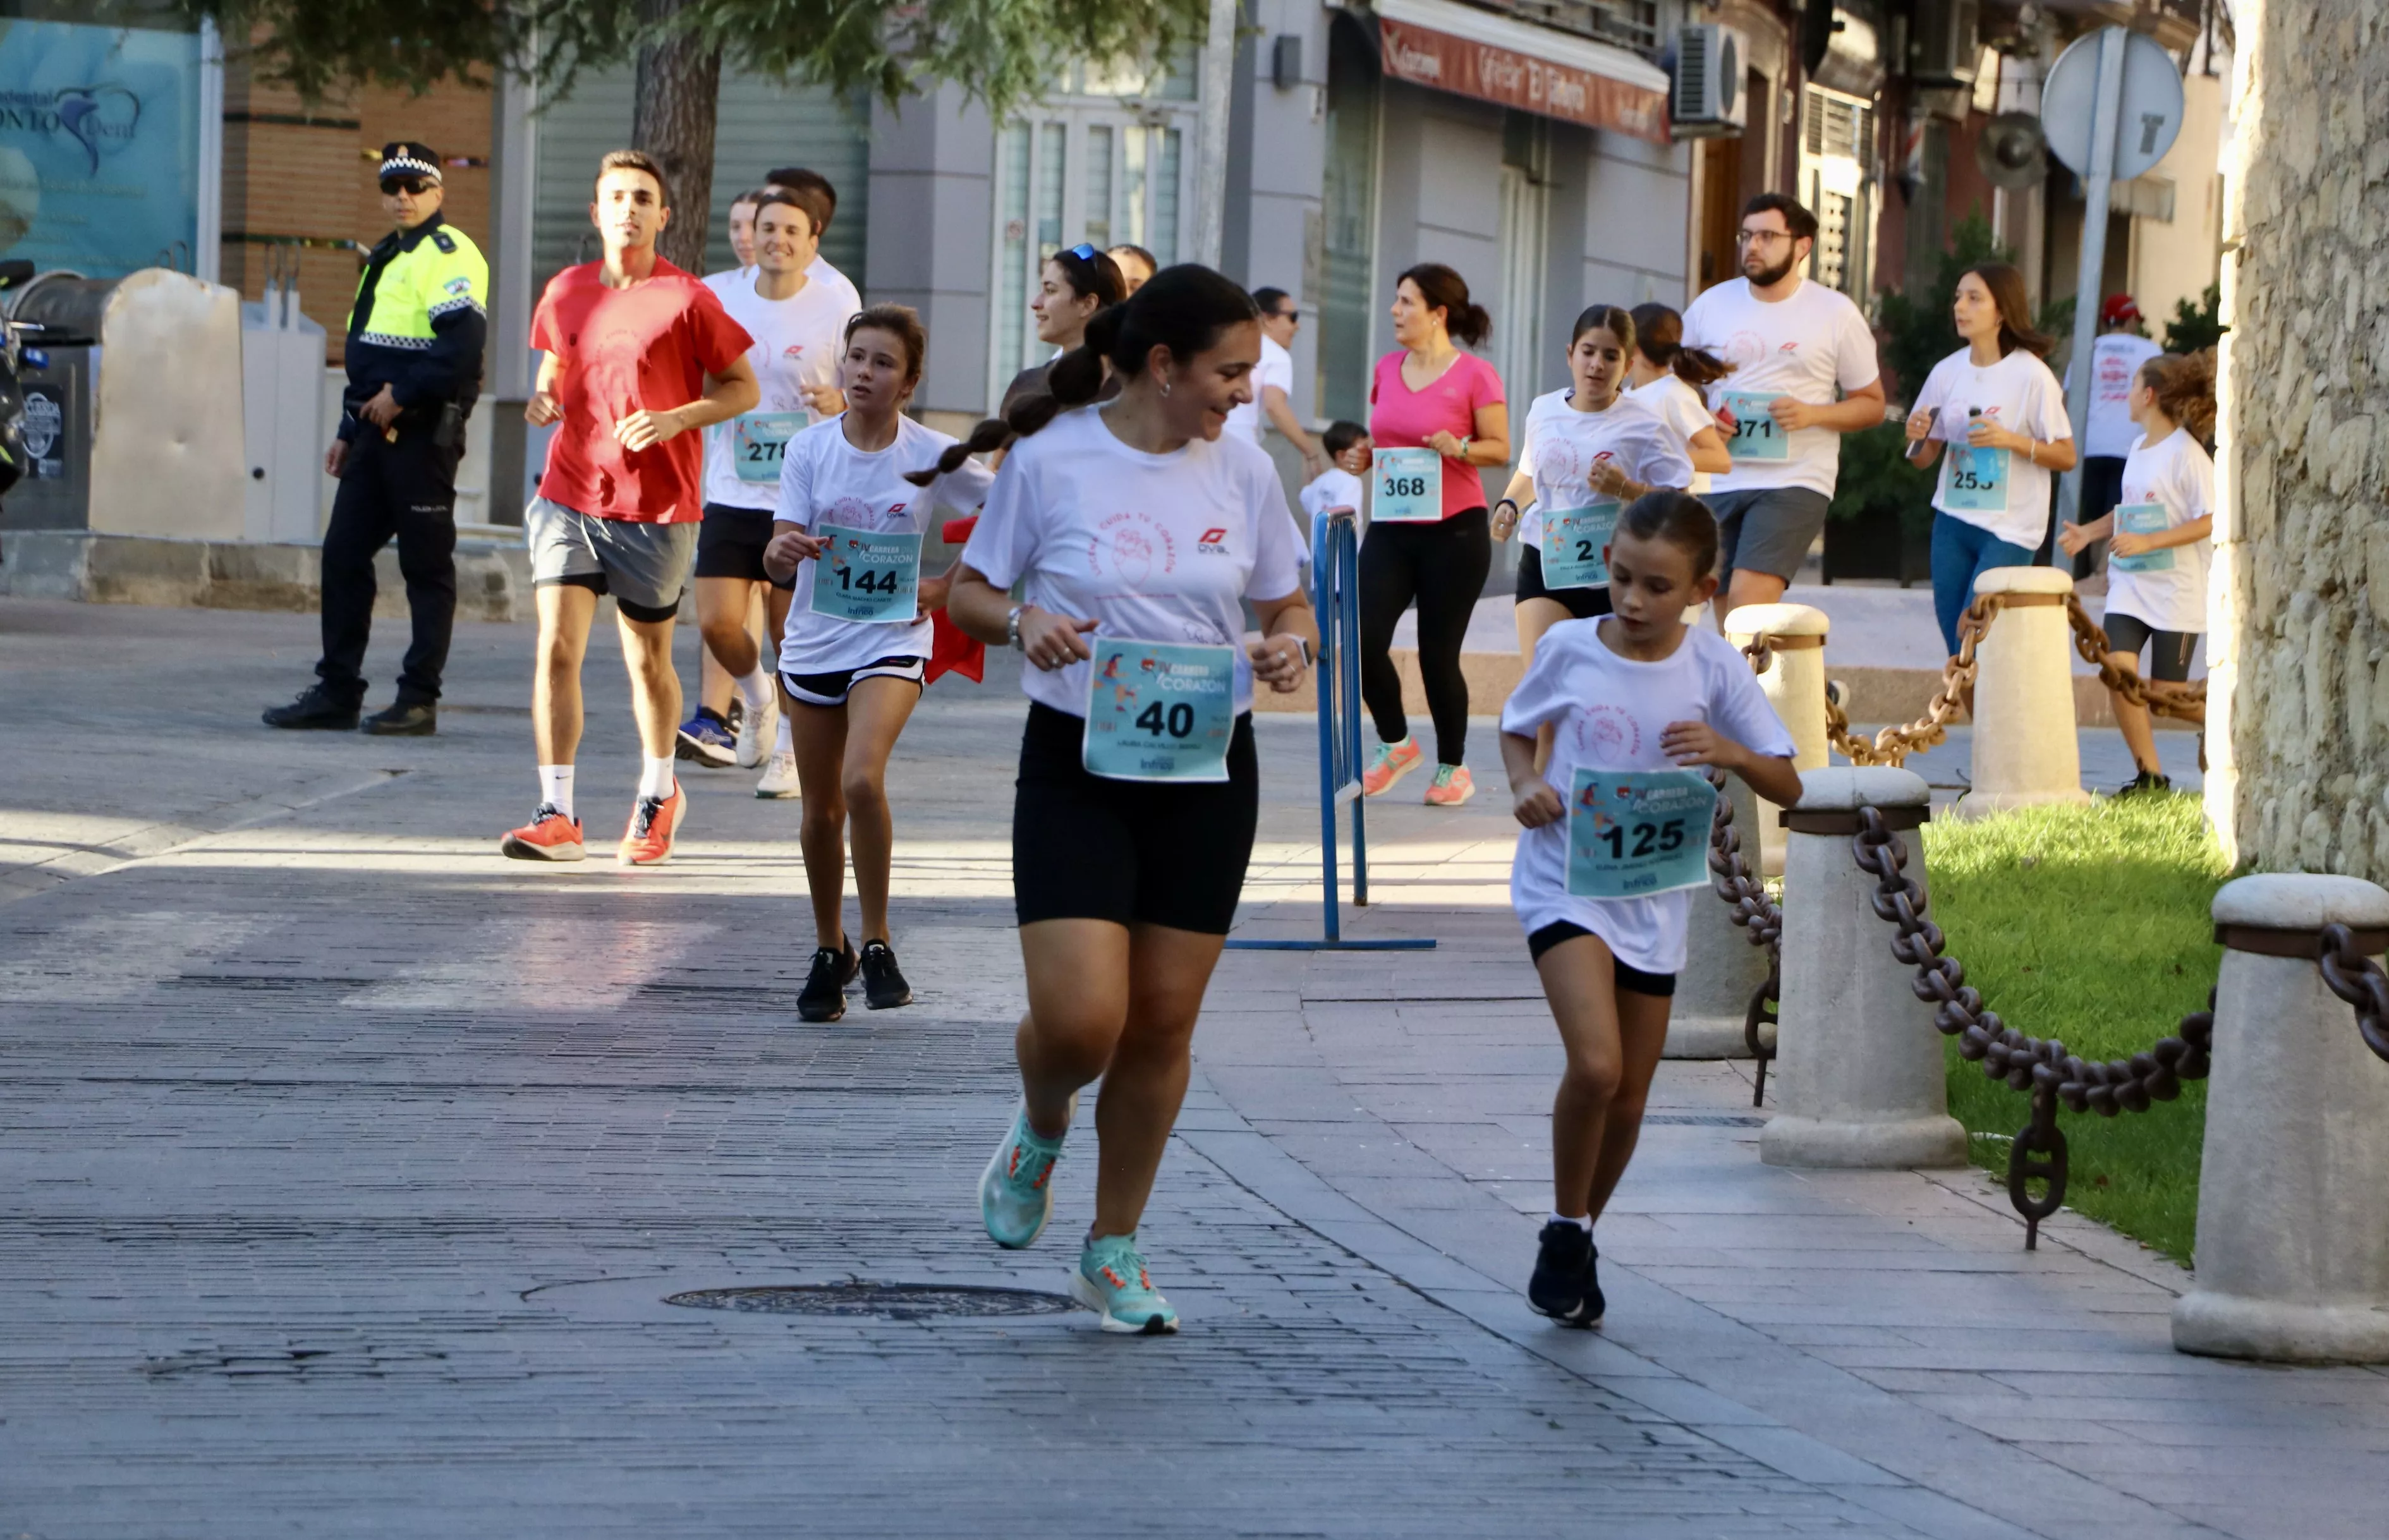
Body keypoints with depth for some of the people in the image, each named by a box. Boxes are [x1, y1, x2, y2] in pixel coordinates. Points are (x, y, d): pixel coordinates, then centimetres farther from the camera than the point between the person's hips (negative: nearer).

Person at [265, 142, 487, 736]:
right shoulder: (385, 259, 21)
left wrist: (402, 395, -19)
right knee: (342, 555, 8)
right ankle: (336, 692, 13)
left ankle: (419, 701, 0)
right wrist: (350, 430, 23)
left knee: (426, 566, -3)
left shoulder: (447, 254, -10)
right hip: (376, 432, 10)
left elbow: (464, 342, -22)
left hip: (422, 434, -10)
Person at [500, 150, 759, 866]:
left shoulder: (686, 299, -6)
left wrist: (674, 419, -16)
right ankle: (556, 815, -9)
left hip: (656, 508, -3)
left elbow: (744, 389, -1)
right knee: (556, 649, -11)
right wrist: (544, 399, 0)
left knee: (647, 660, 9)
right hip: (569, 497, 3)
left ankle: (659, 794, 33)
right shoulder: (565, 291, 6)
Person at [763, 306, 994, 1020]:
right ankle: (829, 950, 30)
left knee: (862, 781, -25)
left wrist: (948, 588, -5)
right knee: (821, 810, 9)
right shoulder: (810, 448, -4)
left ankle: (877, 944, -11)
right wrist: (784, 550, -29)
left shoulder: (933, 455, -8)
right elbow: (777, 563, -6)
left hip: (892, 641, -3)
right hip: (815, 641, 3)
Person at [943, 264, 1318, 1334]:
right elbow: (968, 591, 2)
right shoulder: (1049, 461, -7)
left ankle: (1114, 1253, 21)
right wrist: (1020, 622, -19)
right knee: (1079, 1020, -14)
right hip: (1078, 765, -3)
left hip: (1207, 773, 3)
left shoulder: (1243, 471, 3)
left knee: (1163, 1021, 5)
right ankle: (1041, 1131, 23)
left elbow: (1288, 607, 13)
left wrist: (1290, 647, -9)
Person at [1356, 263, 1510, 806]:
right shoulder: (1387, 369, 10)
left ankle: (1452, 767, 17)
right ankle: (1394, 744, 14)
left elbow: (1501, 449, -3)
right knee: (1365, 642, -9)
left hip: (1454, 532, -5)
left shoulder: (1474, 375, -6)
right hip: (1391, 530, 5)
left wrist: (1460, 448, -22)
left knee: (1438, 655, -1)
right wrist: (1365, 454, 2)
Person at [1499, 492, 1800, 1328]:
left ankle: (1581, 1239, 33)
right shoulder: (1568, 649, -6)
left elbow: (1787, 786, -1)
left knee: (1628, 1099, 9)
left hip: (1655, 902, 3)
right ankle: (1566, 1229, 0)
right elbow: (1516, 727, 12)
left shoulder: (1713, 667, -5)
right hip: (1565, 883, -3)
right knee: (1596, 1065, -22)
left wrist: (1729, 751, -21)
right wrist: (1525, 782, -9)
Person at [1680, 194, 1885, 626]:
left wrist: (1812, 414, -13)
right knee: (1730, 619, 4)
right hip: (1717, 484, 4)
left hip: (1795, 481, -4)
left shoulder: (1836, 315, 2)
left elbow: (1872, 404, 7)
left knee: (1748, 600, -21)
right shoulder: (1710, 306, 9)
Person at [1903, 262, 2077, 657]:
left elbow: (2066, 457, -6)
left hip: (2009, 529, -5)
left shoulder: (2031, 376, -9)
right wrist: (1917, 437, -9)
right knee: (1957, 648, 6)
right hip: (1953, 522, 5)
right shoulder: (1948, 372, 6)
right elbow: (1924, 459, 13)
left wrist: (2011, 440, -20)